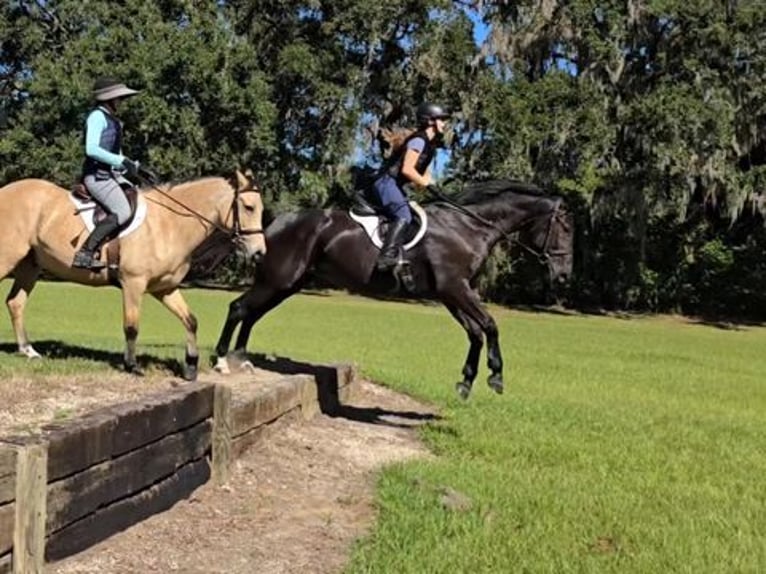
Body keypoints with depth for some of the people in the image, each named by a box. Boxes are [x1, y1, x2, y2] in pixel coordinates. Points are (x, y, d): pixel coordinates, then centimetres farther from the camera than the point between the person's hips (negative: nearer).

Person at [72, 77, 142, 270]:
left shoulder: (111, 119, 17)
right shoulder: (97, 116, -10)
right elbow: (92, 149, -22)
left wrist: (131, 165, 7)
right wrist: (122, 162, -23)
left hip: (112, 173, 10)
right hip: (97, 174, -10)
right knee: (123, 211, -24)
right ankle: (85, 254, -26)